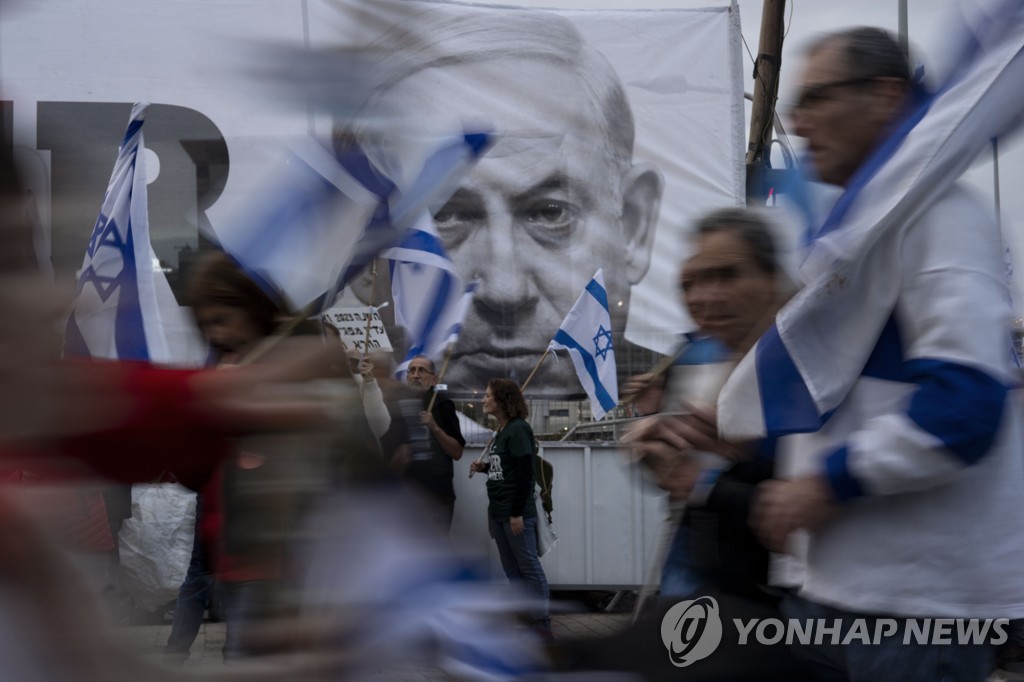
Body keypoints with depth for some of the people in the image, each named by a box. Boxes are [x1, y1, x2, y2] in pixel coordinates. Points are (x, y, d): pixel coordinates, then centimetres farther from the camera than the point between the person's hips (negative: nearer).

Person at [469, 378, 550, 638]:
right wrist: (483, 467, 3)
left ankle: (542, 623, 1)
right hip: (498, 511, 9)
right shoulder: (501, 431, 13)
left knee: (529, 568, -4)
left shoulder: (518, 429, -13)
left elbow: (525, 473, -18)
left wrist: (518, 513, -20)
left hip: (516, 512, -9)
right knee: (511, 570, 12)